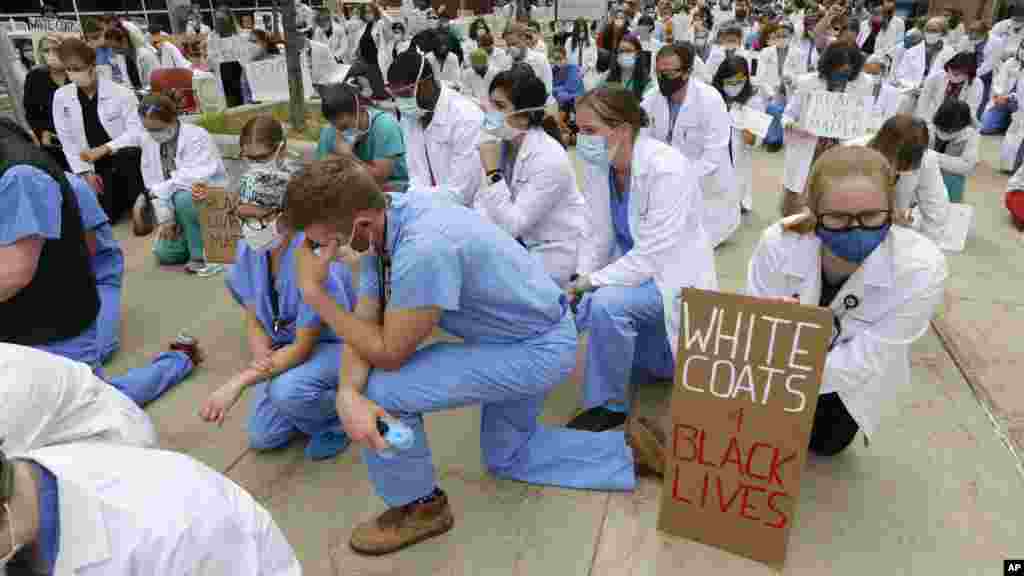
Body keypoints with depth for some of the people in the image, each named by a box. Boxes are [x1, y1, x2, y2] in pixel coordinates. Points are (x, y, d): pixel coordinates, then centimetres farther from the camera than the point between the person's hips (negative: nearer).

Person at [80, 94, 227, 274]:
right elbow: (155, 183, -5)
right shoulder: (149, 141, -5)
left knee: (183, 198, -38)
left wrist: (158, 190, -29)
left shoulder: (197, 137, -22)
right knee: (165, 253, -4)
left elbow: (195, 178, -33)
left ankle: (204, 254, -21)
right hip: (177, 202, 6)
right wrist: (165, 218, -12)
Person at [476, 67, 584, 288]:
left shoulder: (549, 159, -24)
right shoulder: (501, 144, -3)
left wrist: (492, 172, -27)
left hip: (552, 255, -6)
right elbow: (484, 205, 0)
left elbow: (512, 225, -25)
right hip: (519, 244, 7)